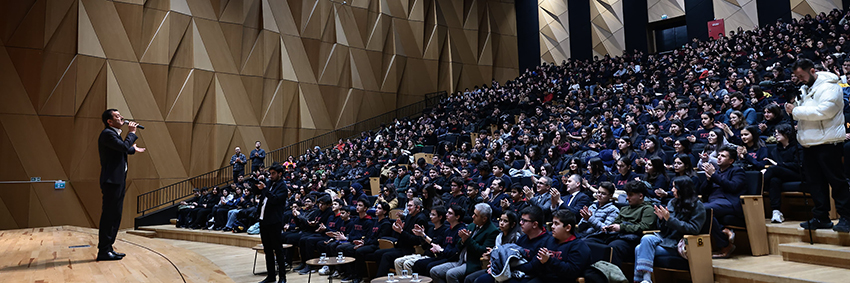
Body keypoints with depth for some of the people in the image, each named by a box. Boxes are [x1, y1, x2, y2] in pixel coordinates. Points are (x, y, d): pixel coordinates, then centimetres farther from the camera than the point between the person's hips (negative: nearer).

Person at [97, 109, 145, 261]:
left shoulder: (114, 133, 20)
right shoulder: (107, 133, -11)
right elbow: (124, 146, -24)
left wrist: (133, 149, 46)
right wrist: (131, 133, -9)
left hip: (118, 181, 10)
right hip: (111, 181, -10)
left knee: (115, 216, 13)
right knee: (109, 216, -8)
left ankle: (108, 248, 20)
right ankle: (103, 251, -3)